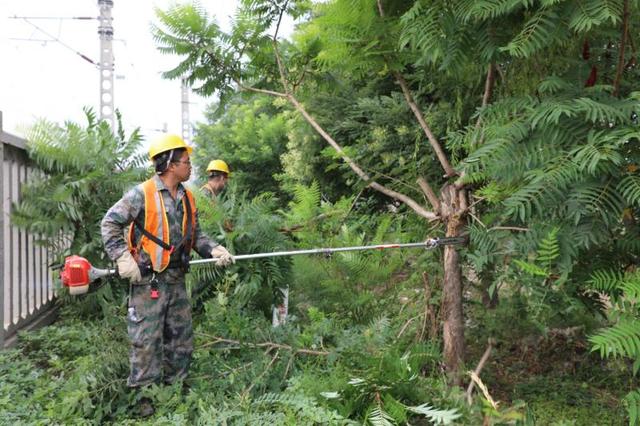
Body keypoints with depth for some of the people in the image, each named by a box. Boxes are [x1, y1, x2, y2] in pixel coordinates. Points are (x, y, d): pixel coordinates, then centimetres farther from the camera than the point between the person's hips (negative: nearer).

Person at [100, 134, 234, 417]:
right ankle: (142, 398, 11)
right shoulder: (142, 194, -12)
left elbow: (195, 235, 15)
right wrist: (123, 258, -18)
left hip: (176, 281, 7)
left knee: (181, 339, 15)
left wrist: (213, 249, -3)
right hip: (148, 281, -7)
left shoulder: (187, 198, 9)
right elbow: (109, 224, -10)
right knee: (147, 341, -2)